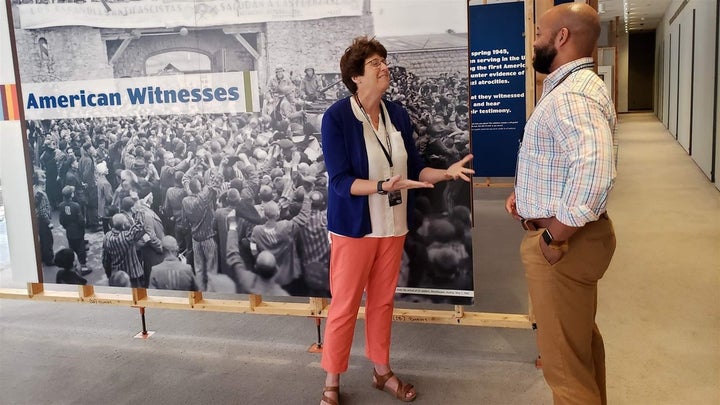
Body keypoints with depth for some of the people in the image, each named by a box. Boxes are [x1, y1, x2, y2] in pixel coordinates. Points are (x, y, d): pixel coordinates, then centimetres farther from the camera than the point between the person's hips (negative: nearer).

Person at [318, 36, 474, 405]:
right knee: (344, 306, 4)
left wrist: (446, 173, -8)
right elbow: (340, 181, -19)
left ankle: (382, 371, 33)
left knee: (383, 301, 16)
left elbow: (414, 169, 8)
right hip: (354, 226, -5)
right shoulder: (336, 117, -14)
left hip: (392, 225, 5)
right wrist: (384, 186, -30)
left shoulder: (398, 114, 2)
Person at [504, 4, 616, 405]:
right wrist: (526, 194, 10)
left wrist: (553, 238, -27)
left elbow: (593, 173, -37)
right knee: (581, 336, 25)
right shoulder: (573, 87, 13)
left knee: (564, 357, 2)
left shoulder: (571, 96, -23)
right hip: (573, 234, 11)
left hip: (564, 240, -11)